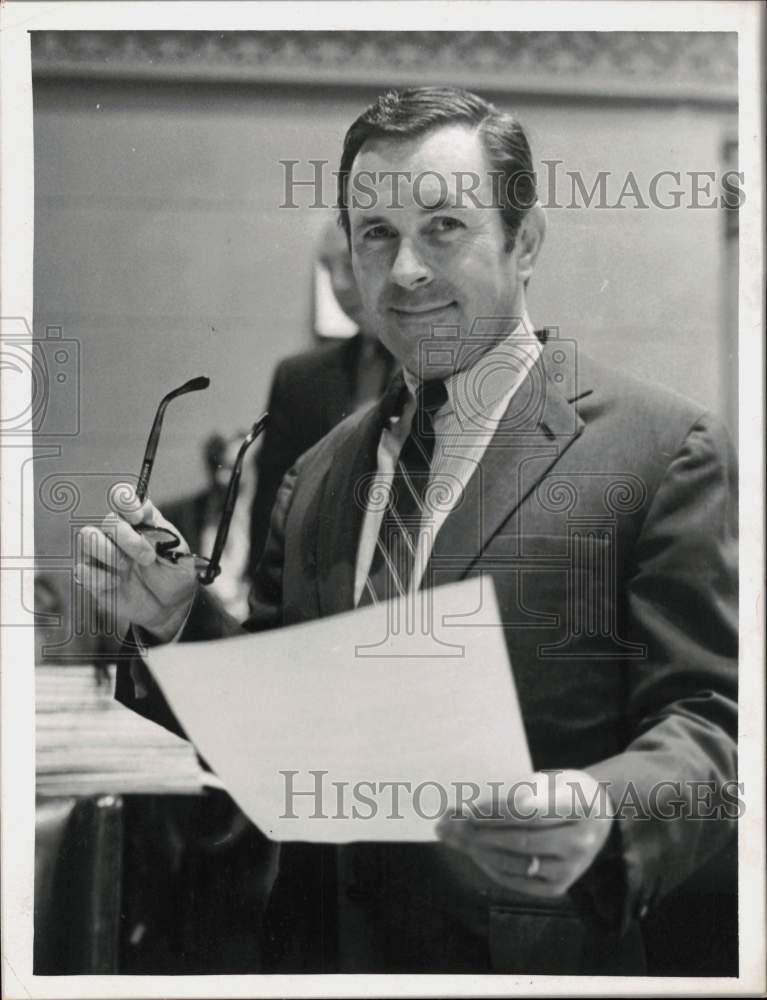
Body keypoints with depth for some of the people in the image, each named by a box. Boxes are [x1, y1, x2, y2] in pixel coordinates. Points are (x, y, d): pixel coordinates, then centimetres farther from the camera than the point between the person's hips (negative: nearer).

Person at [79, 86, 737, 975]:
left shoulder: (662, 449, -11)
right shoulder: (319, 475, 6)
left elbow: (711, 723, -14)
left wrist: (605, 812, -33)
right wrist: (178, 619, -8)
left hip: (528, 951, -5)